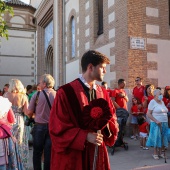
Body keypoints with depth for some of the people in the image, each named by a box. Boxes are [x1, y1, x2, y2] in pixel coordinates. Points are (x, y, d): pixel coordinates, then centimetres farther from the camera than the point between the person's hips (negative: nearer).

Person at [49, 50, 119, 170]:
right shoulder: (65, 92, -13)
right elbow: (58, 128, -14)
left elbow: (112, 119, 11)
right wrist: (85, 136, -22)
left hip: (97, 153, 6)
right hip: (72, 156, -6)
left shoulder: (103, 93, 6)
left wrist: (106, 126, -11)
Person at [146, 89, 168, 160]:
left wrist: (166, 121, 8)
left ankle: (160, 152, 21)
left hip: (164, 123, 6)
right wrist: (156, 121, -19)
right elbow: (148, 114, -13)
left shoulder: (162, 102, 13)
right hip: (156, 123, -6)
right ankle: (155, 153, 9)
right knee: (156, 137, -2)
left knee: (162, 138, 9)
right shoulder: (152, 102, -8)